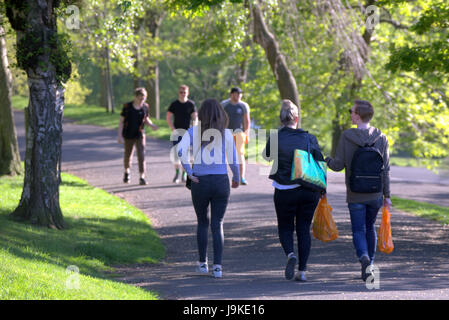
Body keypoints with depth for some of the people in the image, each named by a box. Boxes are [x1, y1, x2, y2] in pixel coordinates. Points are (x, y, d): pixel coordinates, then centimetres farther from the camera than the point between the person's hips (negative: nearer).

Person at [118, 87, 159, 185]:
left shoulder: (145, 107, -2)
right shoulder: (127, 107, -10)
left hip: (140, 135, 1)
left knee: (141, 155, -12)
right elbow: (121, 121, -5)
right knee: (128, 155, 14)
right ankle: (127, 172, 43)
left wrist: (152, 125, -9)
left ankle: (142, 177, -13)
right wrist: (120, 136, -10)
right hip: (128, 136, -1)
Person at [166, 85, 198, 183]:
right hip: (177, 132, 0)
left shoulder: (191, 104, 2)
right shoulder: (174, 104, 2)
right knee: (176, 153, -6)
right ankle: (177, 173, 5)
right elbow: (168, 118, 4)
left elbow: (195, 118, 4)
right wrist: (173, 129, -9)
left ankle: (184, 174, 8)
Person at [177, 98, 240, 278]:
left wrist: (189, 173, -8)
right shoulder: (226, 134, -1)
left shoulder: (193, 132, -1)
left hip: (200, 182, 0)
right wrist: (236, 179, 17)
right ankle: (217, 266, -6)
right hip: (221, 182, 0)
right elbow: (233, 161, 0)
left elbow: (181, 151, -16)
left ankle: (203, 263, 22)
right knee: (217, 225, 4)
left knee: (202, 223, 18)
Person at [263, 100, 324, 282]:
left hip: (285, 193, -2)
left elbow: (266, 156, 12)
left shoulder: (275, 139, -7)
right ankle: (302, 271, 6)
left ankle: (290, 254, -15)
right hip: (309, 191, 2)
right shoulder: (309, 138, -2)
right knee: (304, 229, 11)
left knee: (285, 227, 14)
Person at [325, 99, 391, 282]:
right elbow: (386, 169, -1)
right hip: (375, 194, 3)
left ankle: (364, 257, -26)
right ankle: (369, 264, 22)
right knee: (370, 227, 20)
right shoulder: (381, 138, -2)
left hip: (355, 195, -3)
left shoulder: (346, 137, -10)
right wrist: (386, 195, 4)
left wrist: (327, 160, 13)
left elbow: (338, 165, -9)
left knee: (358, 230, 1)